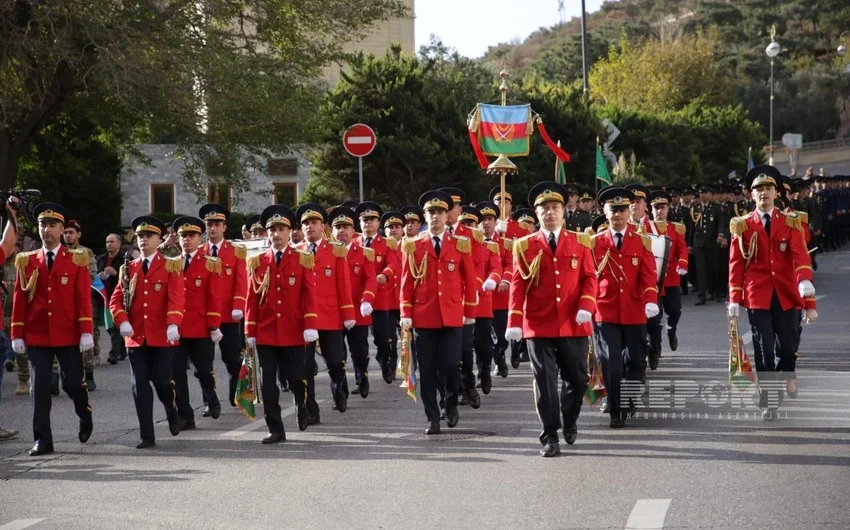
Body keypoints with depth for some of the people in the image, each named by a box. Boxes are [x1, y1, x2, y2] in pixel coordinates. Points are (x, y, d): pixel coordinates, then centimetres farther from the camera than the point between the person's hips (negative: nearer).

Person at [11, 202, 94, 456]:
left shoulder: (76, 260, 1)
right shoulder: (27, 261, 6)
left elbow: (84, 298, -3)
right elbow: (19, 299, 5)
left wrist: (86, 332, -10)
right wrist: (17, 335, 0)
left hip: (68, 335, -2)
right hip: (36, 336, 2)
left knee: (73, 383, 5)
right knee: (40, 388, 0)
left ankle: (85, 418, 34)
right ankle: (42, 440, 4)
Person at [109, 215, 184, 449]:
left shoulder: (171, 267, 2)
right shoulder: (128, 269, 11)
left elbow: (177, 298, -10)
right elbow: (116, 300, 9)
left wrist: (173, 324, -26)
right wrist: (122, 322, -10)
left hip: (162, 337, -3)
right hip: (135, 337, 3)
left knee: (162, 380, -4)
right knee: (140, 386, 0)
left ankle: (172, 412, 29)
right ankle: (147, 436, 5)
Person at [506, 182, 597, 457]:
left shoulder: (580, 242, 7)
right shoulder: (525, 246, 4)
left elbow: (590, 278, 5)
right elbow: (518, 285, 1)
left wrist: (586, 307, -12)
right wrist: (514, 322, -7)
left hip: (574, 325, 1)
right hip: (539, 325, -1)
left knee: (577, 378, 9)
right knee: (545, 381, -2)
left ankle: (569, 422, 34)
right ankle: (550, 436, 4)